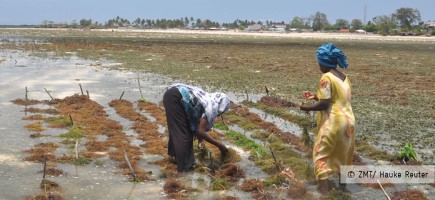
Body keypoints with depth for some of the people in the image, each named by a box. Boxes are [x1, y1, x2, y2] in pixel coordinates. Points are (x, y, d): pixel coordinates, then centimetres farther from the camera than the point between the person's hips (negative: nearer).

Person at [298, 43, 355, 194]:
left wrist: (307, 107, -6)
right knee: (343, 152, 24)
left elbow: (325, 104, -19)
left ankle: (323, 189, -5)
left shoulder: (326, 77, -16)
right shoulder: (344, 77, 10)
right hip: (348, 120, 8)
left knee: (321, 154, 2)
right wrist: (315, 97, 19)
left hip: (333, 122, -8)